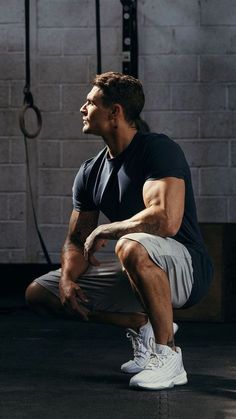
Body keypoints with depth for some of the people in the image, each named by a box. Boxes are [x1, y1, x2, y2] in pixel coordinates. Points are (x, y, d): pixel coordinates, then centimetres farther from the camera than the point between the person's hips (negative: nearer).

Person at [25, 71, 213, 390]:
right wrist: (67, 279, -10)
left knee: (131, 247, -41)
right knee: (38, 292, 5)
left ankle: (167, 355, -23)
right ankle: (143, 325, 9)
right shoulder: (91, 172, 7)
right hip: (138, 273, 8)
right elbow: (76, 240, 12)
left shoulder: (159, 149, -17)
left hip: (185, 268, -8)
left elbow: (166, 220, -33)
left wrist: (103, 231, -19)